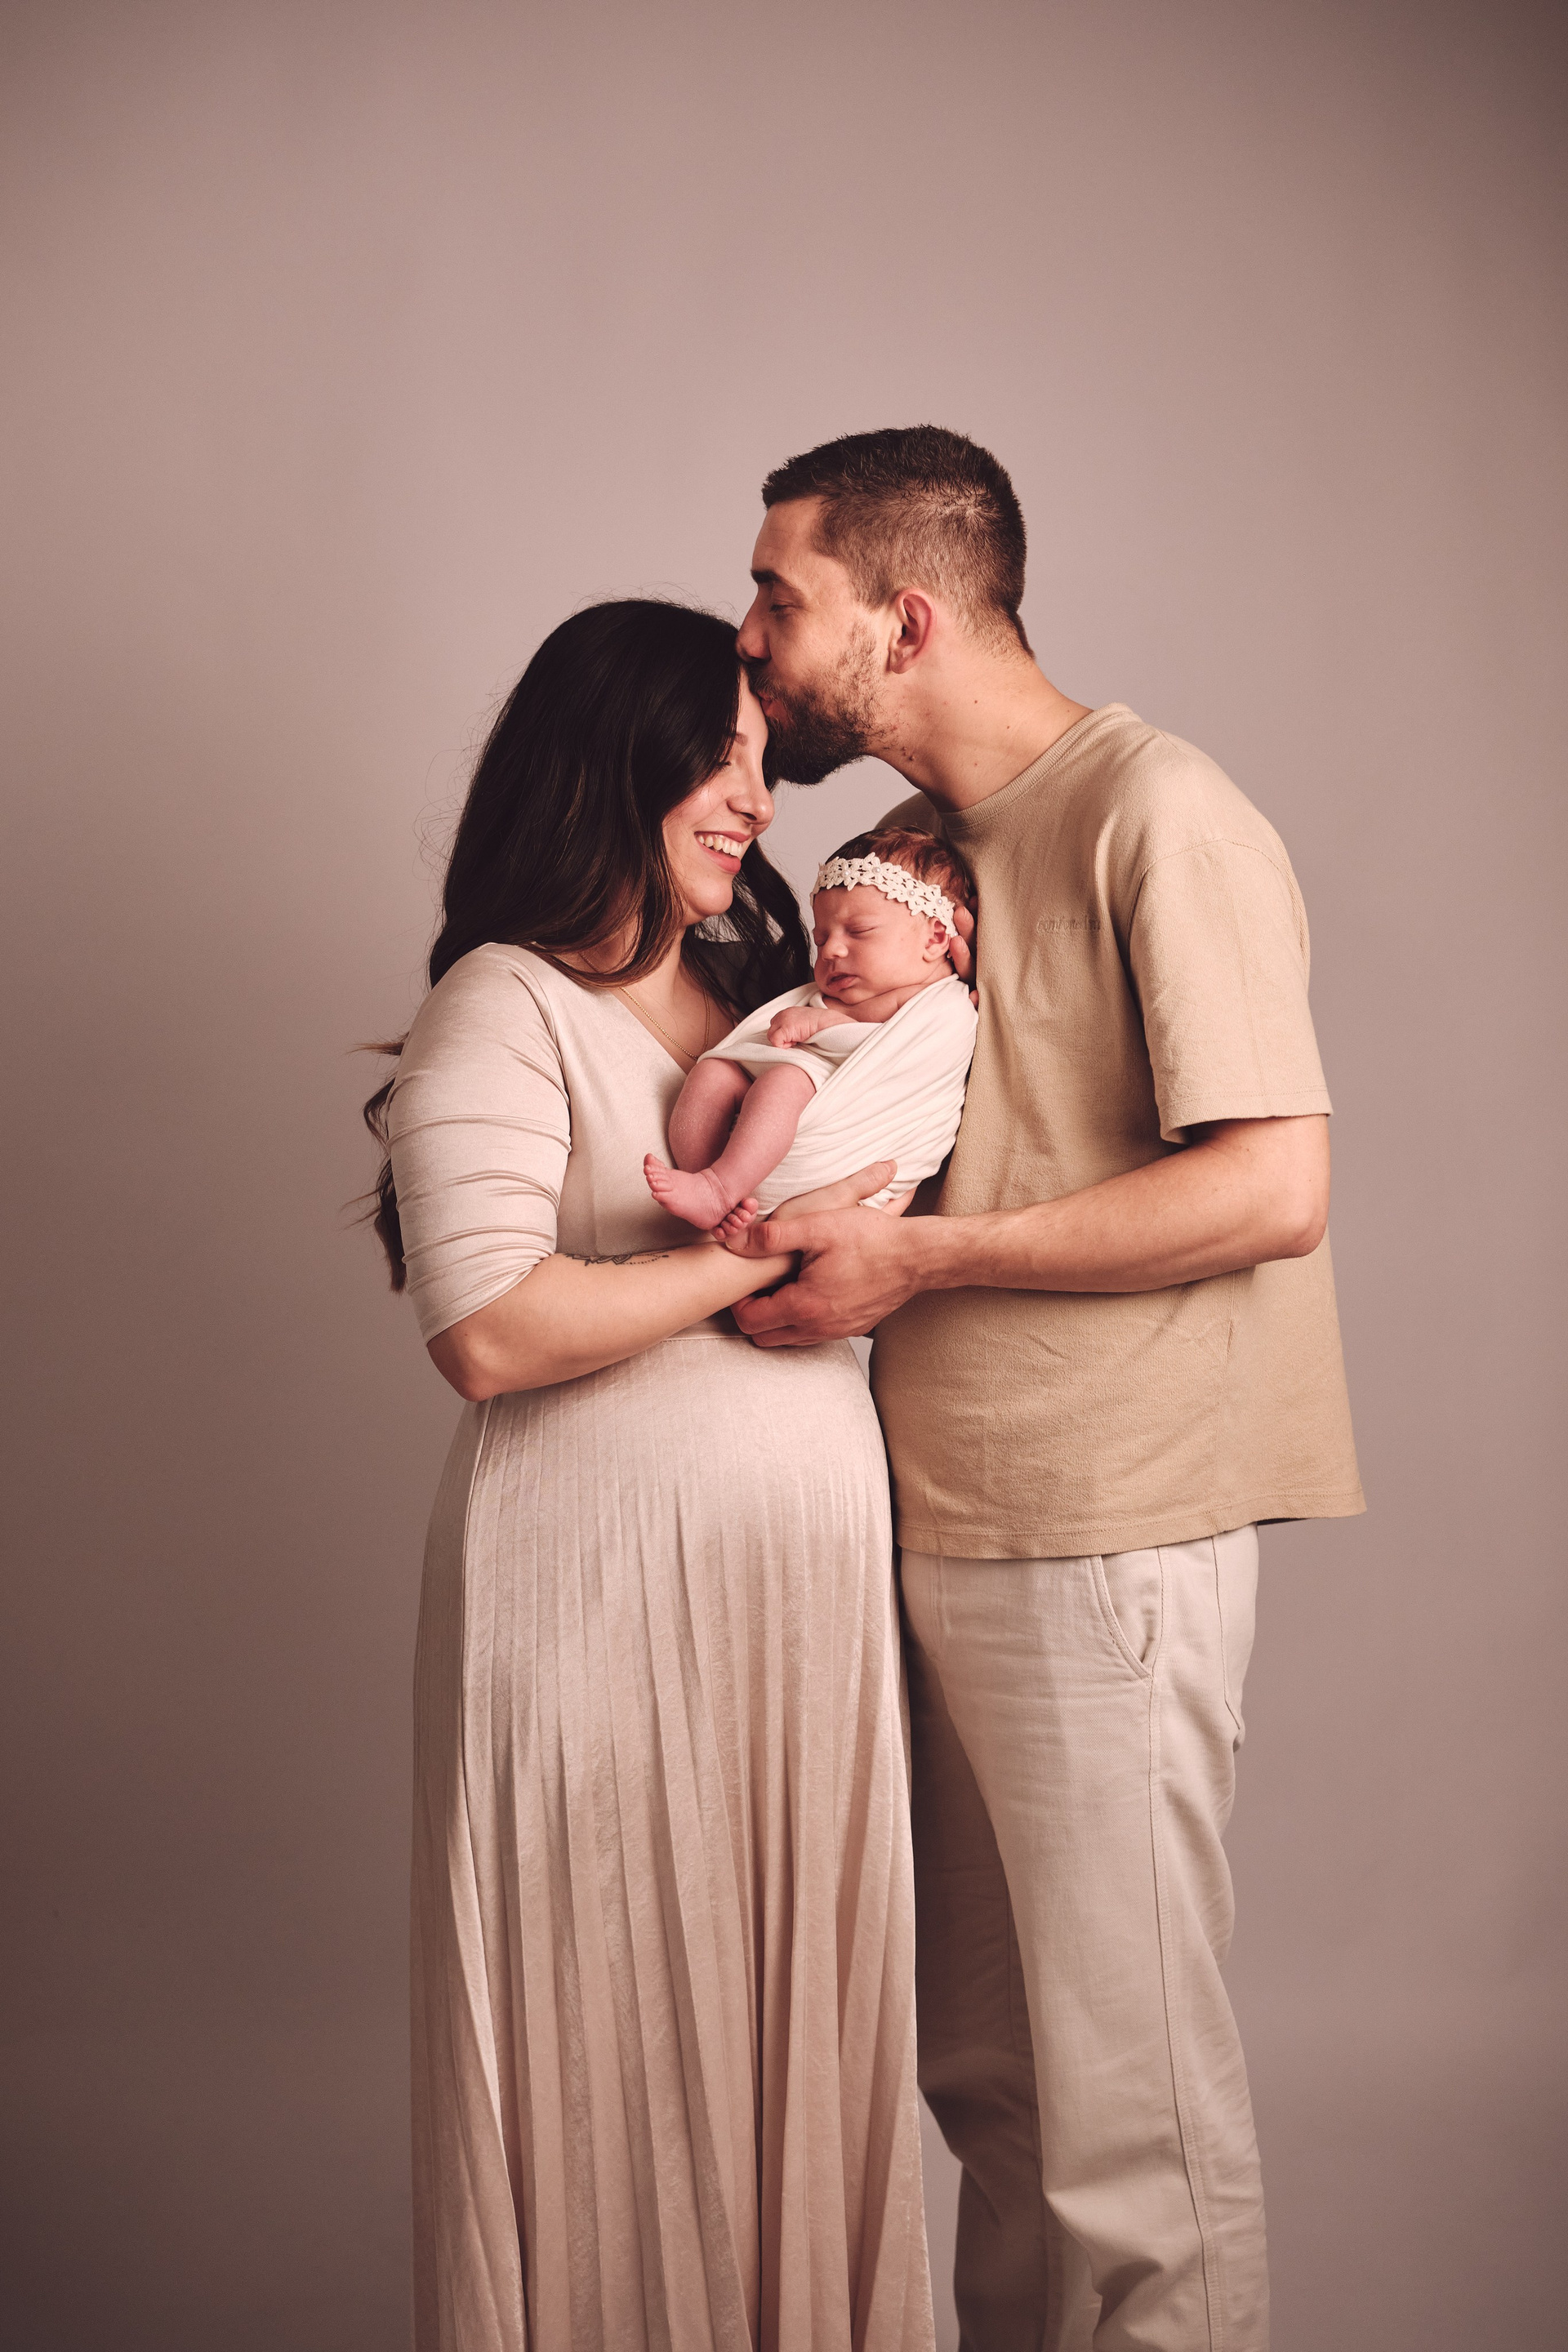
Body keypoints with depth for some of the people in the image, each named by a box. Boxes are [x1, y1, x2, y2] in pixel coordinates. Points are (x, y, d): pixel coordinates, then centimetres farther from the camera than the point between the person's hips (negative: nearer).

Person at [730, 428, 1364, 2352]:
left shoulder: (1156, 814, -10)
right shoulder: (917, 852, 16)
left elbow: (1272, 1186, -19)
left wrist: (914, 1259, -17)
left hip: (1103, 1542, -8)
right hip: (935, 1524, 8)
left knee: (1125, 2094, 2)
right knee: (979, 2062, 17)